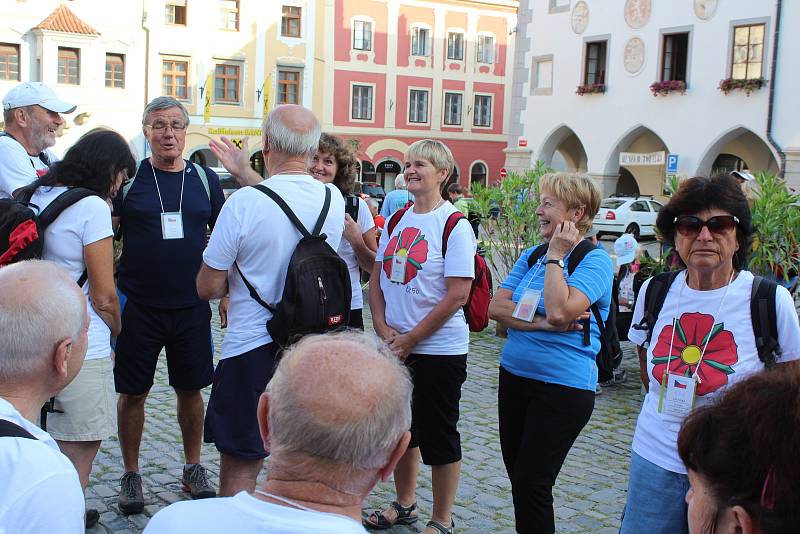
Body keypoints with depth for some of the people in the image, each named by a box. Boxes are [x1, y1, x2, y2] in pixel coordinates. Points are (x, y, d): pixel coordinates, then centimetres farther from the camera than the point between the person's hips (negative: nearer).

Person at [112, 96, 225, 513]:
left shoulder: (205, 179, 4)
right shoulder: (128, 178, -2)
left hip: (192, 307, 2)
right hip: (138, 306, -1)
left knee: (191, 389, 11)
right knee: (132, 392, 7)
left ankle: (193, 468, 29)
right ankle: (130, 475, 25)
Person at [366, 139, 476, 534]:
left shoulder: (455, 227, -13)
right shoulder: (397, 221, 8)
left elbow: (457, 296, -18)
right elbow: (377, 278, 12)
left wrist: (410, 339, -15)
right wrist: (383, 329, -3)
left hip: (439, 350, -7)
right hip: (394, 347, 7)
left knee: (438, 436, 4)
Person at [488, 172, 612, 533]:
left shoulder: (595, 260, -12)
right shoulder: (531, 255, 8)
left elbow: (560, 311, -27)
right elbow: (496, 307, -3)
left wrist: (555, 256, -17)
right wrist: (543, 323, -16)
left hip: (563, 386, -7)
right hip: (514, 377, 7)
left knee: (531, 484, -3)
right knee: (517, 477, 16)